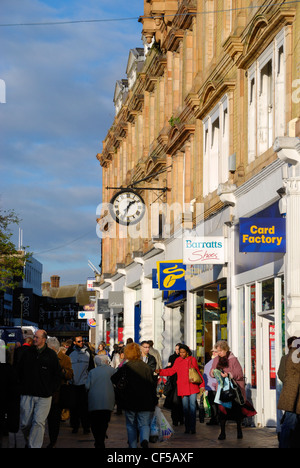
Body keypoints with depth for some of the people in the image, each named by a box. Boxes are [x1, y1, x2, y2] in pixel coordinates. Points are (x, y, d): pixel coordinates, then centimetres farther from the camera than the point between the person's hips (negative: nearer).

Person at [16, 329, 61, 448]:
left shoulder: (51, 355, 2)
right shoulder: (27, 353, 7)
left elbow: (57, 374, 8)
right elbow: (18, 371, 15)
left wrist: (51, 390, 1)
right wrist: (22, 386, 8)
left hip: (44, 396, -2)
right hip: (27, 394, 2)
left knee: (38, 422, -8)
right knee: (25, 423, 4)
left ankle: (34, 446, -3)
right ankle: (28, 442, 28)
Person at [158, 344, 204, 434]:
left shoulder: (193, 360, 7)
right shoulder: (178, 361, 8)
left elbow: (198, 372, 12)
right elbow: (171, 371, 13)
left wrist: (202, 384, 10)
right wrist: (160, 371, 4)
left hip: (193, 387, -1)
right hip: (183, 388, 1)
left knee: (192, 406, -7)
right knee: (185, 408, 2)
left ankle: (192, 428, -5)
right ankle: (187, 428, 8)